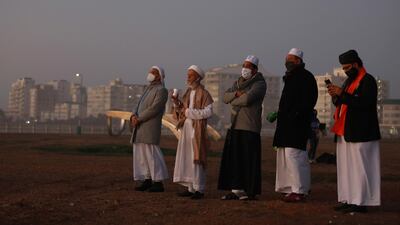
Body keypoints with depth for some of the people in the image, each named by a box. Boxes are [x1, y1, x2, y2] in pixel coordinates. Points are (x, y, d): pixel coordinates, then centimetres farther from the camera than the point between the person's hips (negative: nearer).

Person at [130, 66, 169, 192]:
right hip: (140, 127, 9)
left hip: (150, 127, -9)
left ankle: (158, 183, -6)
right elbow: (139, 107, 15)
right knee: (141, 154, 6)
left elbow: (154, 109, -17)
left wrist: (139, 119, -16)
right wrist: (134, 116, -6)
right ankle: (147, 180, 11)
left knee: (152, 154, -10)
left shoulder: (161, 90, -6)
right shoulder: (148, 90, 22)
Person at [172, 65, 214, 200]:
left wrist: (189, 112, -16)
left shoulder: (203, 93, -8)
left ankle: (199, 189, -1)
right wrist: (177, 104, -2)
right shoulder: (188, 92, 14)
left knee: (196, 159, -6)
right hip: (186, 128, 7)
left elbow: (208, 112, -16)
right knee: (186, 159, 7)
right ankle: (190, 188, 12)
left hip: (197, 130, -7)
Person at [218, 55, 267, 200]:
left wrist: (233, 101, -2)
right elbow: (225, 97, 8)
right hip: (235, 126, 7)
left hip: (250, 127, -7)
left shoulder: (259, 84, -5)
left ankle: (251, 191, 0)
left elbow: (247, 99, -20)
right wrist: (236, 94, -11)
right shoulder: (238, 83, 20)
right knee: (234, 159, 6)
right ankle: (236, 189, 12)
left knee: (249, 160, -5)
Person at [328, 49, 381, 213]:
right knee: (346, 168, 9)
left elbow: (364, 103, -20)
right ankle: (348, 200, 14)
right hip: (345, 132, 9)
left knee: (359, 167, -8)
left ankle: (361, 202, -6)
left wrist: (342, 94, -19)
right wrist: (335, 95, -1)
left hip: (360, 133, -9)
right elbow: (340, 103, 20)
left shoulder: (367, 80, -8)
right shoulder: (349, 80, 19)